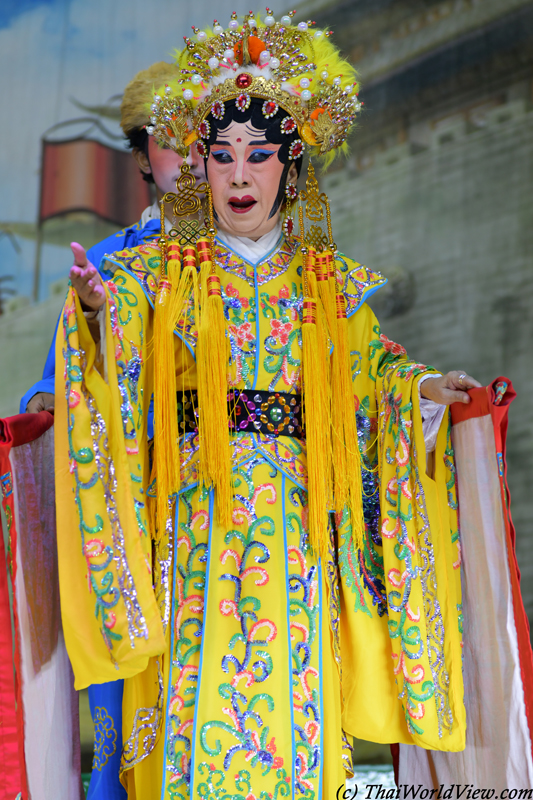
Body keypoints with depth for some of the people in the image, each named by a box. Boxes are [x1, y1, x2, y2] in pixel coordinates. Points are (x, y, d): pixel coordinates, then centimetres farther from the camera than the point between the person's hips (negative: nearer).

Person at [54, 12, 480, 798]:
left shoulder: (330, 283, 12)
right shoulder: (161, 275, 7)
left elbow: (374, 367, 12)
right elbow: (119, 366, -8)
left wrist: (421, 386, -5)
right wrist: (96, 310, -27)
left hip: (295, 526, 1)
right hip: (196, 522, -1)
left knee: (290, 698, 0)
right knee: (197, 698, -4)